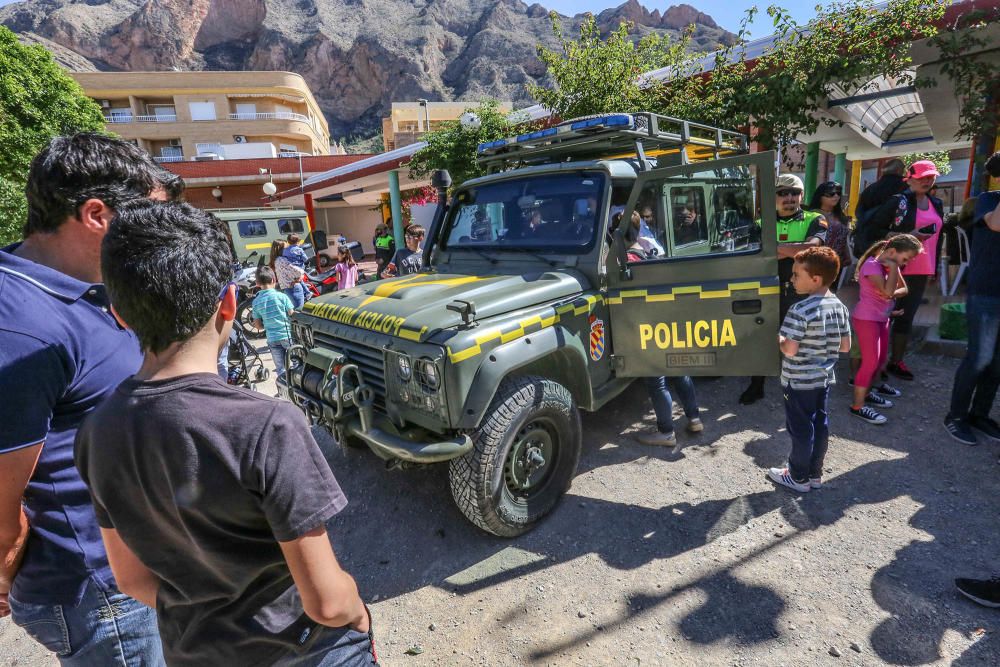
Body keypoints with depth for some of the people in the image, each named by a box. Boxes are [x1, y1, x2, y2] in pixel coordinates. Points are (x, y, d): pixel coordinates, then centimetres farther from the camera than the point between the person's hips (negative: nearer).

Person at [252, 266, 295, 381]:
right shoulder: (281, 296, -9)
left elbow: (258, 325, 4)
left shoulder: (256, 301, 1)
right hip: (287, 335, -3)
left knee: (280, 369, 10)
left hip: (272, 338, 3)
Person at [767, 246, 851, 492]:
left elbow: (789, 350, -24)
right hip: (824, 378, 8)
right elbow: (845, 346, 6)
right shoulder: (839, 306, 1)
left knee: (800, 429, 6)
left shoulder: (800, 310, -24)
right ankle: (815, 474, 31)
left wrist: (780, 339, -6)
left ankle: (799, 477, 21)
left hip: (799, 381, -7)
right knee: (820, 425, 17)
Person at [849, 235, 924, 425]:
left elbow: (904, 289, 8)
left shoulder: (892, 265, 8)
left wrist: (892, 294, -12)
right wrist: (893, 267, -23)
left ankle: (874, 387, 40)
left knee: (882, 358, 19)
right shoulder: (872, 265, -20)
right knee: (871, 361, -13)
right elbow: (887, 291, -31)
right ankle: (858, 406, -10)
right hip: (866, 318, -9)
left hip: (882, 318, 9)